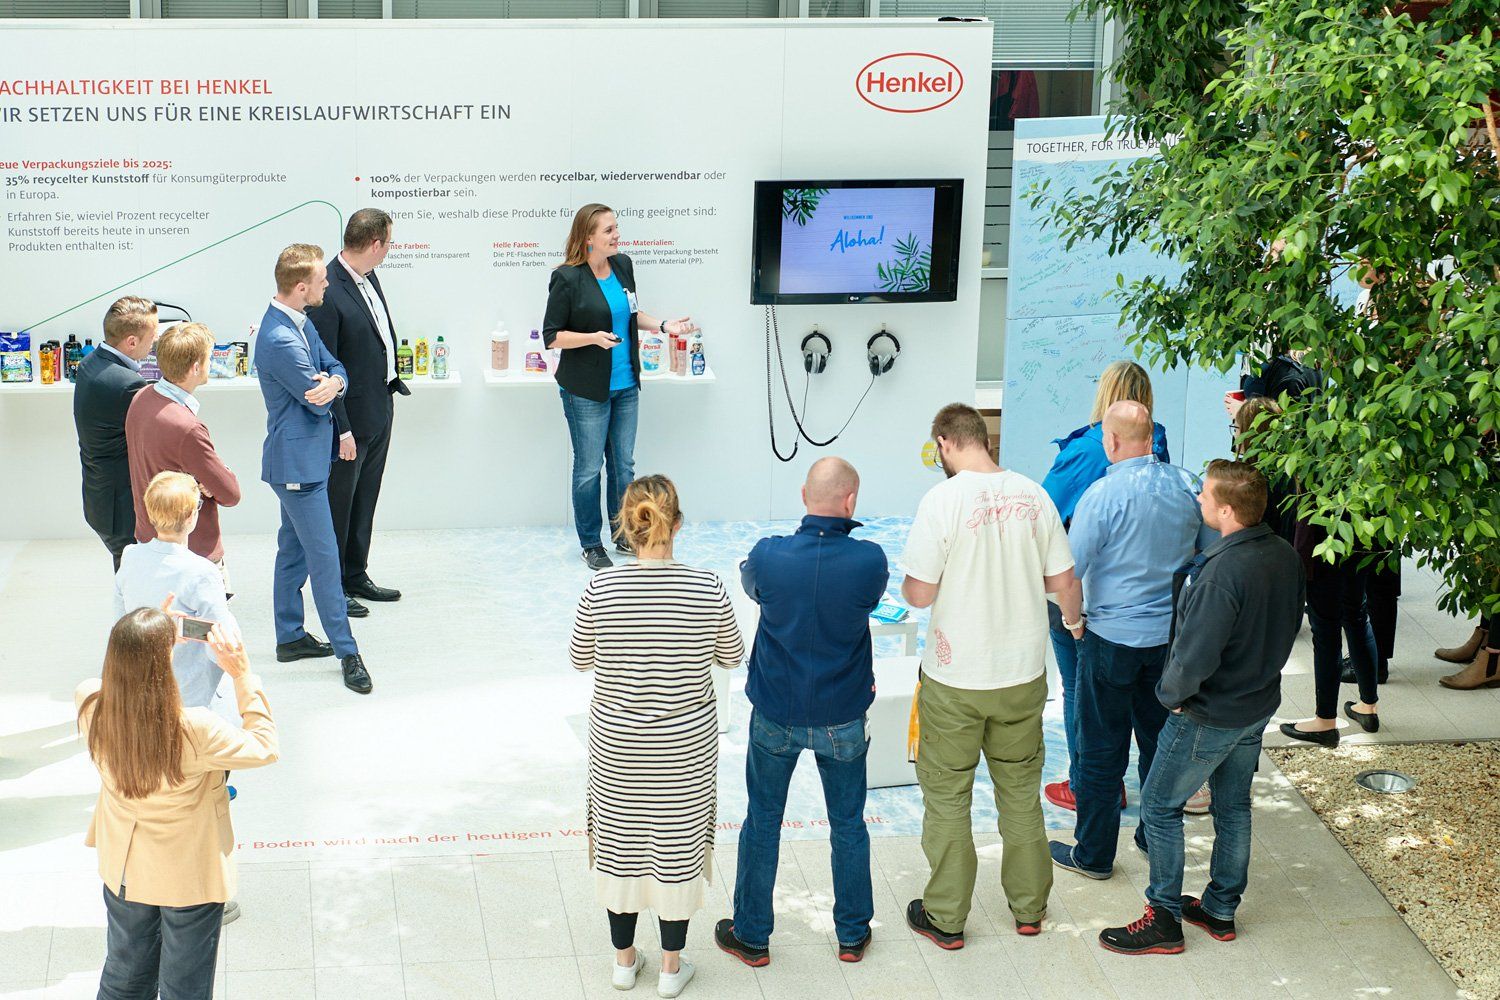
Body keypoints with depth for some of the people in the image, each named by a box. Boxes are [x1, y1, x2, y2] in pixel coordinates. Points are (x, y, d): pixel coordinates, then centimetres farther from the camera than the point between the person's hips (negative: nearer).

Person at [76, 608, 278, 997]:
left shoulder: (91, 707, -23)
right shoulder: (194, 731, -36)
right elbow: (263, 747, -18)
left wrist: (150, 643, 2)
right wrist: (243, 675, -16)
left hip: (124, 873, 5)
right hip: (190, 876, -4)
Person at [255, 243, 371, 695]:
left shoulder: (301, 324, 8)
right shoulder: (280, 339, -25)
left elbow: (335, 369, 6)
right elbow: (318, 402, -21)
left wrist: (333, 381, -17)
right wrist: (327, 388, 2)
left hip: (302, 458, 10)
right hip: (297, 462, -10)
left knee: (294, 549, 18)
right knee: (324, 557, -4)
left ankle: (290, 636, 29)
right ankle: (346, 650, 2)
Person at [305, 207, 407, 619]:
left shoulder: (368, 278, 5)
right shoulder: (327, 294, -23)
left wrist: (392, 386, 15)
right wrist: (341, 428, -21)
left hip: (381, 409, 9)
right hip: (352, 417, -9)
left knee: (365, 501, 20)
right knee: (339, 504, 5)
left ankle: (357, 577, 33)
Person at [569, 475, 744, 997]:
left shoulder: (600, 590, -18)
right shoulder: (708, 590, -18)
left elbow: (580, 659, -2)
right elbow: (732, 656, -1)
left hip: (616, 747, 0)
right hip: (687, 746, 0)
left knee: (620, 840, 19)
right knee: (677, 842, 16)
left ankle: (624, 958, 34)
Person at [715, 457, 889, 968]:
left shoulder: (768, 555, -19)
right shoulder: (869, 560, -20)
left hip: (775, 717, 0)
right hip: (842, 719, 0)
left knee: (762, 823, 16)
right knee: (848, 825, 18)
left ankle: (751, 936, 28)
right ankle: (852, 934, 33)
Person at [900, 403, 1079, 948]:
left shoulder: (943, 499, -17)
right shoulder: (1032, 494, -4)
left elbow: (919, 593, -17)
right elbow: (1061, 581, 2)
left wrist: (907, 585, 5)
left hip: (955, 679, -4)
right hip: (1024, 672, 4)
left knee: (946, 795, 10)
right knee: (1020, 789, 19)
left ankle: (946, 918, 19)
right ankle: (1028, 907, 30)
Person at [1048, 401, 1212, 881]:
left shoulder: (1104, 494, -19)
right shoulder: (1187, 485, -4)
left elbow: (1071, 571, -17)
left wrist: (1073, 619, 0)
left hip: (1113, 638, -5)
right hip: (1173, 635, 5)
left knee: (1101, 751, 7)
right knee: (1161, 739, 20)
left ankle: (1093, 854, 16)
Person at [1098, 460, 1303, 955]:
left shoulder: (1223, 572, -32)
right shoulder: (1285, 556, -5)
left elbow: (1197, 657, -30)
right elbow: (1287, 626, 9)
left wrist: (1170, 693, -12)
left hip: (1209, 717, -8)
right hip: (1260, 706, 8)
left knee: (1160, 805, 7)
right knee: (1233, 806, 20)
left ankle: (1164, 920, 13)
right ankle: (1221, 910, 33)